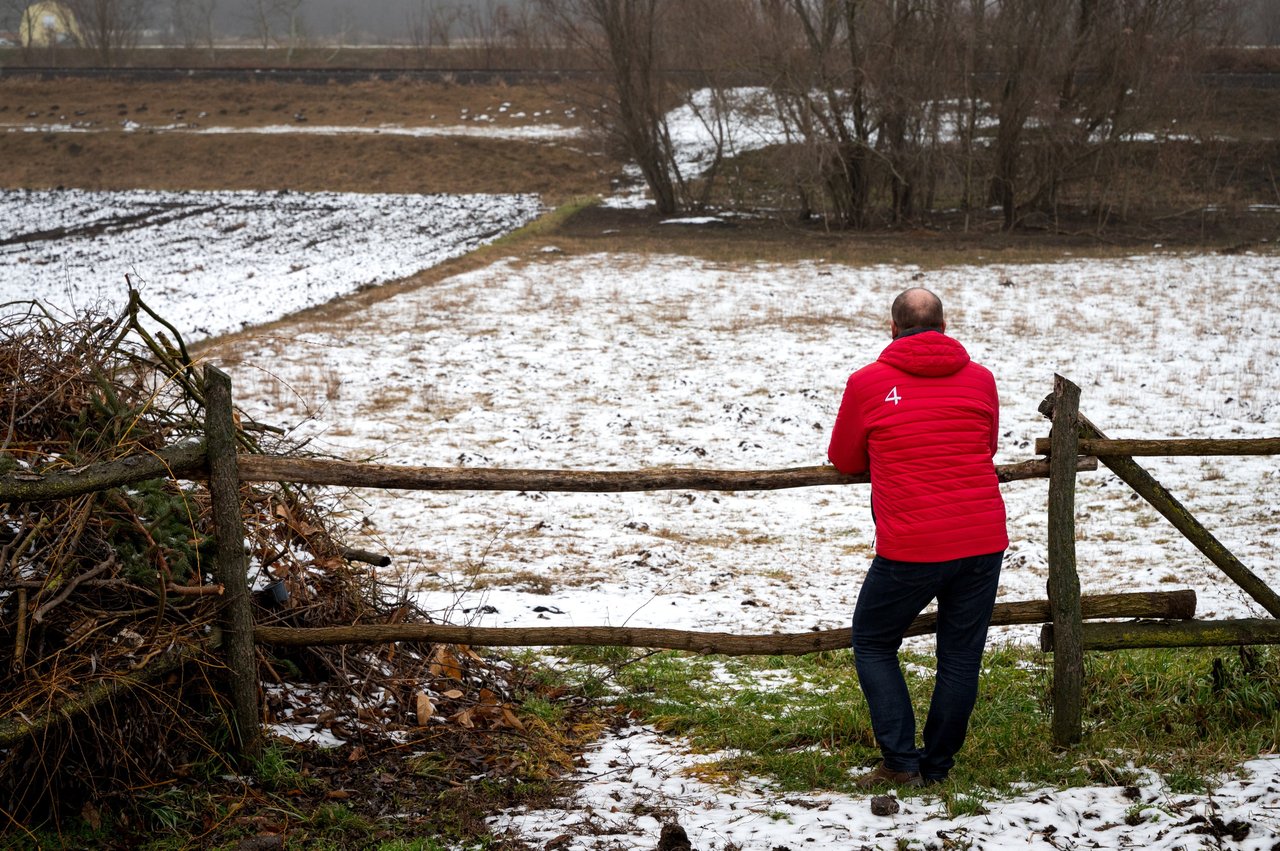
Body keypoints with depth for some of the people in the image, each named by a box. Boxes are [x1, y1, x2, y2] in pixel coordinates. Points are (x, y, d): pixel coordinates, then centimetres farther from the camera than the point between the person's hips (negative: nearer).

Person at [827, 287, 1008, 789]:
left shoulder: (866, 383, 0)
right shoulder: (980, 380, 8)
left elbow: (844, 460, 13)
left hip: (910, 550, -3)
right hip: (984, 541, 3)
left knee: (873, 646, 14)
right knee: (961, 657, 13)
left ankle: (902, 763, 6)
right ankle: (937, 767, 19)